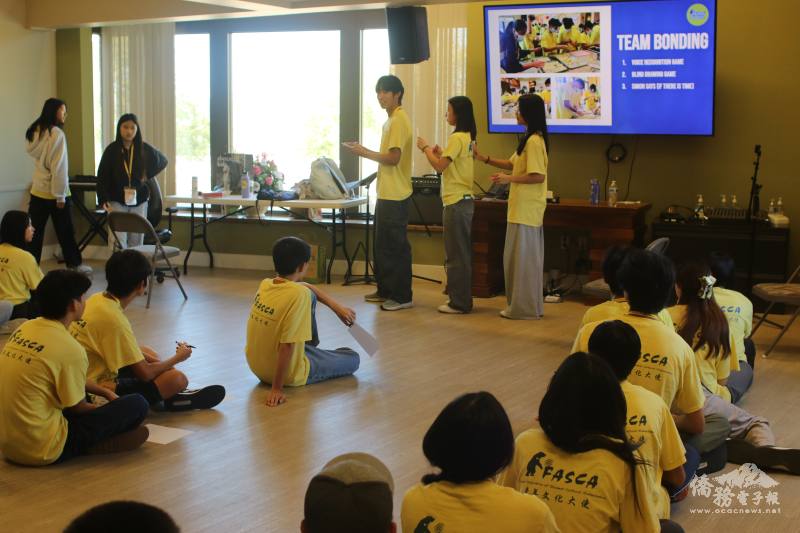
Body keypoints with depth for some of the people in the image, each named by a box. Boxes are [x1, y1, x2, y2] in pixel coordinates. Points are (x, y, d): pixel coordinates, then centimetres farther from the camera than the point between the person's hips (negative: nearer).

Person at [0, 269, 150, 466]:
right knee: (137, 405, -6)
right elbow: (78, 408, -6)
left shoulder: (24, 329, 4)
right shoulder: (69, 348, -20)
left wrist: (104, 392, 23)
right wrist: (110, 404, 14)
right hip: (41, 450, -8)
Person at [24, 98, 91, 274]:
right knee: (65, 231, 9)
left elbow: (34, 155, 11)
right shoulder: (56, 133, -14)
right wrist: (60, 195, -14)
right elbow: (59, 167, -18)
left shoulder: (35, 132, 7)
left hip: (37, 191, 6)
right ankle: (74, 264, 21)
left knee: (34, 232, 5)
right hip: (54, 192, -6)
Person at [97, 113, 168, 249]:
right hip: (117, 201, -2)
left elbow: (162, 161, 16)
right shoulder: (111, 150, -5)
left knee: (136, 241, 6)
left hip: (139, 202, 2)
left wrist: (148, 174, 3)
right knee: (118, 242, -11)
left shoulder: (144, 149, 0)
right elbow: (102, 177, -3)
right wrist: (104, 199, -14)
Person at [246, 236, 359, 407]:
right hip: (289, 374, -6)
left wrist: (337, 307, 11)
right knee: (353, 359, 16)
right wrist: (277, 388, -26)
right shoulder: (298, 295, -30)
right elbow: (287, 347, -31)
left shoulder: (265, 284, -7)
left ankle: (311, 345, 41)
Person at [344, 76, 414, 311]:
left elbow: (393, 158, -21)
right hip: (386, 193, 10)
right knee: (382, 245, 16)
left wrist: (365, 153, -14)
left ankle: (402, 296, 2)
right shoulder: (391, 121, 16)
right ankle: (385, 290, 25)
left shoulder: (399, 120, -15)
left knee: (396, 246, -4)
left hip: (395, 196, -10)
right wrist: (366, 152, 10)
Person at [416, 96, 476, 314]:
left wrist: (426, 148, -6)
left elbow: (439, 166, -19)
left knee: (455, 255, -4)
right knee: (462, 253, 14)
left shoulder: (457, 138, -16)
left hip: (456, 202, -10)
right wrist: (440, 153, 10)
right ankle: (461, 298, 21)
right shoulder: (468, 137, 13)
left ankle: (459, 303, 1)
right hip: (465, 200, 10)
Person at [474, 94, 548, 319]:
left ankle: (523, 308, 5)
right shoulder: (531, 139, 14)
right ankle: (530, 305, 21)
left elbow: (538, 176, -22)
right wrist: (485, 159, 14)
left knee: (522, 257, -3)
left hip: (526, 211, -10)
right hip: (525, 209, 10)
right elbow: (513, 164, 20)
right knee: (526, 257, 14)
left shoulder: (534, 141, -17)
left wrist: (509, 179, -16)